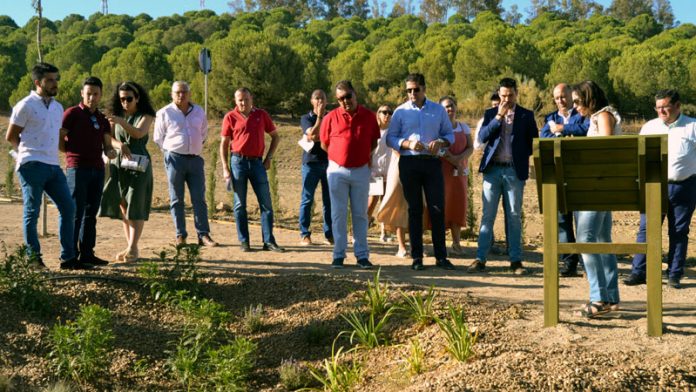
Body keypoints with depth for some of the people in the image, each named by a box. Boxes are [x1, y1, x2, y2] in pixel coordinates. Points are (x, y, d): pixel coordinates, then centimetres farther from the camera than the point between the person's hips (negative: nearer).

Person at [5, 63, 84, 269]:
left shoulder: (57, 107, 17)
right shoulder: (25, 106, -3)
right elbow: (11, 136, 1)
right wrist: (26, 153, 9)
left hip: (53, 165, 7)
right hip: (32, 165, -7)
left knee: (68, 207, 2)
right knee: (32, 211, -1)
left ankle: (68, 258, 7)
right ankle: (33, 257, 8)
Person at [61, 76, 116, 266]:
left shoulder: (102, 119, 15)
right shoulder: (72, 114, -2)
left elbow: (107, 145, 14)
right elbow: (58, 141, -5)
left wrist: (110, 152, -7)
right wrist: (74, 151, 2)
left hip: (97, 169, 6)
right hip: (78, 168, -6)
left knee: (91, 213, 9)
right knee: (76, 212, -6)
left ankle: (87, 253, 14)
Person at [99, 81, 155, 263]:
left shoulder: (146, 115, 0)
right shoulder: (118, 115, 13)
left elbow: (139, 133, -19)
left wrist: (122, 122, -35)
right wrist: (120, 145, -14)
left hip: (138, 164, -4)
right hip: (118, 164, 5)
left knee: (135, 207, -9)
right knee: (122, 206, 4)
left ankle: (133, 248, -11)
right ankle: (130, 247, 11)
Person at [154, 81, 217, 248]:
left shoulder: (199, 112, 10)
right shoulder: (164, 113, 0)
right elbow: (158, 138, 7)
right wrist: (171, 151, 9)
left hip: (195, 159, 3)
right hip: (175, 159, -3)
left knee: (199, 199, -1)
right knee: (176, 200, 1)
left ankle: (203, 235, 0)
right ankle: (180, 235, 7)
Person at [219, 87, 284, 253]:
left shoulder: (261, 114, 6)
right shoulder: (230, 117, 1)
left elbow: (275, 137, 15)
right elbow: (224, 144, 2)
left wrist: (269, 157, 5)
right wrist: (225, 169, -5)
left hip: (257, 162, 2)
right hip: (238, 161, -2)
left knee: (266, 203, 0)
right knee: (240, 205, 3)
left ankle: (269, 241, 5)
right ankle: (243, 241, 11)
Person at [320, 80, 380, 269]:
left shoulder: (369, 116, 0)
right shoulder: (331, 118, -4)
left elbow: (374, 141, 12)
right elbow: (324, 144, 7)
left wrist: (365, 156, 3)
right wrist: (340, 156, 5)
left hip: (361, 170, 1)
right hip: (337, 170, -1)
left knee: (360, 214, 6)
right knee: (338, 214, 3)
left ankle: (362, 255, 11)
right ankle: (339, 255, 9)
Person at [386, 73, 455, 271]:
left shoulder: (439, 110, 8)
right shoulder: (401, 111, 5)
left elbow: (449, 134, 12)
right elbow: (390, 138, 3)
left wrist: (440, 142, -10)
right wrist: (408, 144, -14)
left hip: (432, 162, 0)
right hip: (409, 163, 0)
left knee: (437, 208, -3)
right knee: (414, 210, 5)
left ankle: (441, 256, 5)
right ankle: (417, 257, 12)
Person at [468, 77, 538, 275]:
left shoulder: (526, 115, 8)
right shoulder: (490, 114, 10)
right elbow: (481, 137, -5)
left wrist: (523, 158, -4)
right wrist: (498, 117, -11)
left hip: (515, 171, 0)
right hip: (492, 170, 1)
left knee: (514, 217, 3)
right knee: (487, 215, 0)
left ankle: (516, 260, 8)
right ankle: (480, 259, 1)